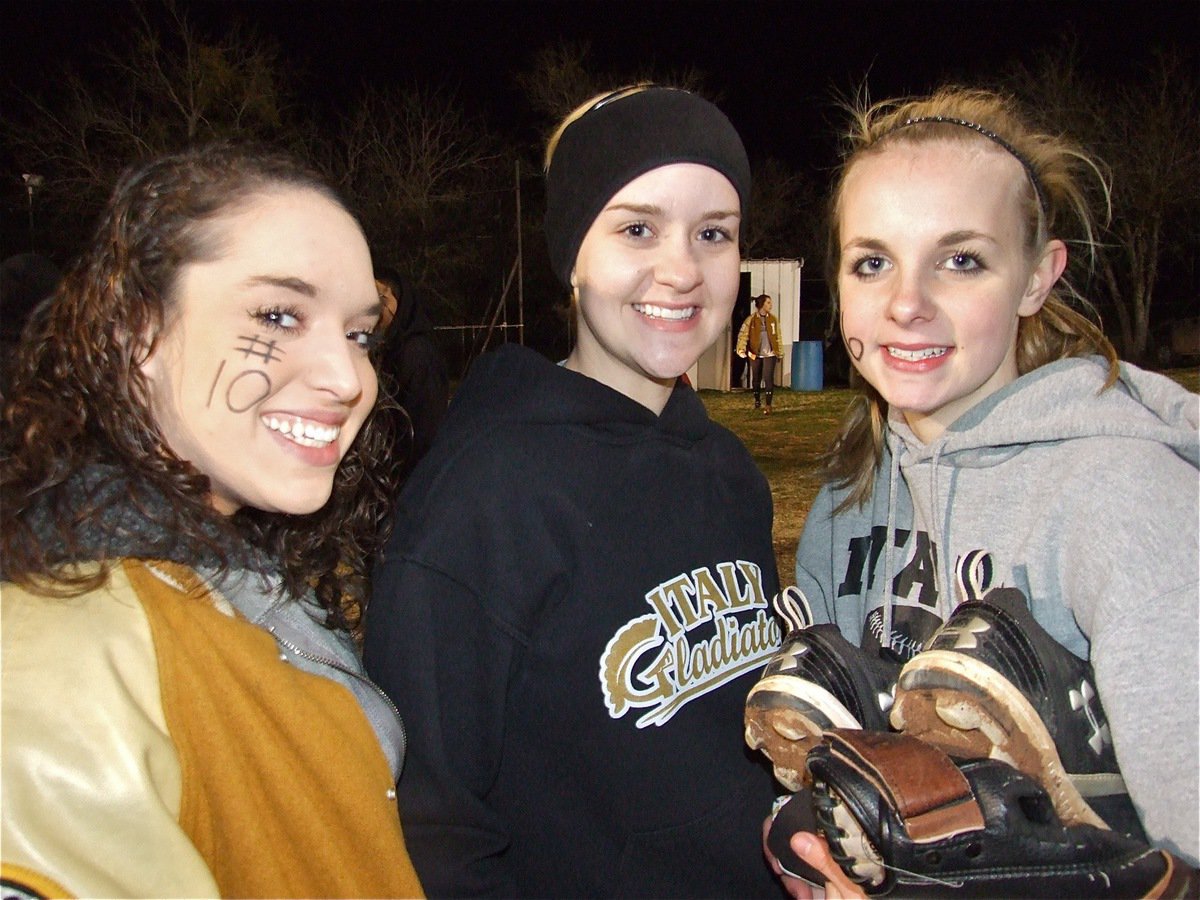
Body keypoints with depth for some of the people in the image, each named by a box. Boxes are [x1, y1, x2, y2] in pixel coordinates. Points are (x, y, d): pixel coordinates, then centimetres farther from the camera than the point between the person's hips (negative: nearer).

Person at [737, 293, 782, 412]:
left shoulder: (773, 319, 3)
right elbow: (743, 334, -10)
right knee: (756, 379, 13)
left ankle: (768, 406, -8)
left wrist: (779, 352, 9)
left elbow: (777, 336, 9)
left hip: (769, 354, 0)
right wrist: (742, 349, -22)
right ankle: (757, 401, 34)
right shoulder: (751, 319, -6)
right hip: (755, 354, 0)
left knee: (768, 378, -9)